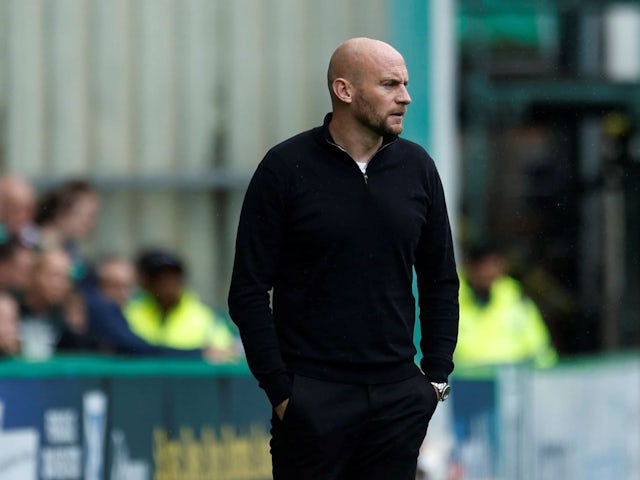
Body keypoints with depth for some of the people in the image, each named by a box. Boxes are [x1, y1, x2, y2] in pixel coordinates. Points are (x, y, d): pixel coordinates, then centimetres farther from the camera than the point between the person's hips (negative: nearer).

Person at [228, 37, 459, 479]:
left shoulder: (416, 166, 7)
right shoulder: (287, 168, -4)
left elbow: (441, 282, 15)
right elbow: (249, 292, -3)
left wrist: (437, 377, 7)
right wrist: (279, 390, -8)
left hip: (398, 396, 4)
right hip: (313, 398, -3)